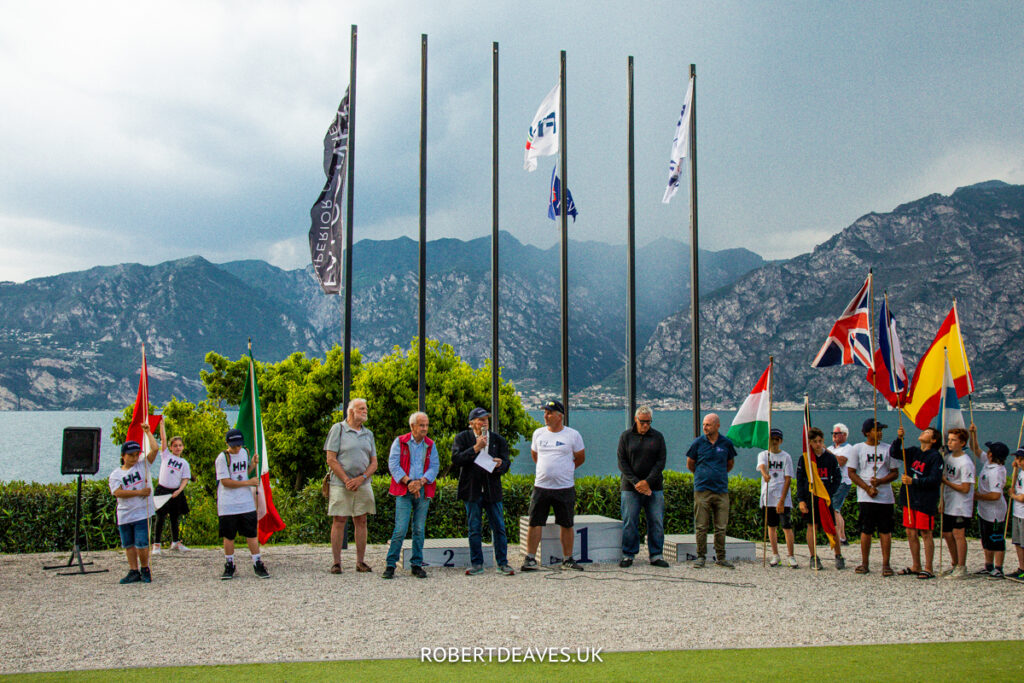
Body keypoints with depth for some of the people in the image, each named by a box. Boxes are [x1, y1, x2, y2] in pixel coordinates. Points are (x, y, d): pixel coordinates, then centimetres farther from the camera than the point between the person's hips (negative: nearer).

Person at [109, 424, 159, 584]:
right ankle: (134, 572, 18)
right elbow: (118, 492, -12)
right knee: (128, 545, 8)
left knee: (141, 545, -7)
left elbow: (155, 449, -7)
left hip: (142, 513, -2)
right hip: (124, 516, 2)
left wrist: (148, 432, -4)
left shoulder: (143, 465, 4)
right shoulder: (115, 475, 4)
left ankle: (145, 569, 10)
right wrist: (139, 492, -17)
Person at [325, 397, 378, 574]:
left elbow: (374, 463, 11)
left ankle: (360, 561, 10)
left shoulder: (368, 434, 14)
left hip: (363, 485, 4)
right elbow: (331, 460, -6)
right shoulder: (338, 429, 1)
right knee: (338, 521, -3)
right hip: (340, 484, -4)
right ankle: (336, 562, 2)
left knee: (361, 521, 4)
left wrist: (361, 479, -6)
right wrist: (347, 480, -10)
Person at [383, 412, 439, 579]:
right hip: (404, 490, -3)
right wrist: (409, 482, -13)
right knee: (400, 528, -9)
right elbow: (393, 464, -5)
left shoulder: (430, 445, 10)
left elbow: (434, 466, 5)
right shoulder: (400, 442, 2)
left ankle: (417, 565, 12)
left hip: (423, 491, 3)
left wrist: (420, 482, -11)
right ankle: (390, 565, -1)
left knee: (419, 529, 5)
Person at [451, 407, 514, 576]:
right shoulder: (462, 438, 3)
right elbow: (456, 459, -11)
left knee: (499, 527, 1)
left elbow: (506, 463, 4)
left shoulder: (498, 439, 9)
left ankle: (502, 563, 10)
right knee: (474, 529, 5)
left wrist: (500, 464, -20)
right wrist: (476, 448, -17)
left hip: (492, 489, 1)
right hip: (472, 490, -1)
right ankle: (476, 564, 13)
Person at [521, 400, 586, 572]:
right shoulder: (538, 433, 7)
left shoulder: (572, 435, -1)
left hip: (565, 487, -2)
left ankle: (568, 559, 16)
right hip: (541, 486, 2)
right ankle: (530, 558, 5)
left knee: (566, 525, 5)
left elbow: (580, 457, 11)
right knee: (535, 523, -1)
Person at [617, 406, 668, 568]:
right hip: (630, 488, -1)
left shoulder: (658, 437, 6)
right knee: (629, 523, -1)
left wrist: (648, 481, -12)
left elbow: (661, 461, 0)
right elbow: (622, 462, -1)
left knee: (657, 522, 2)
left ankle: (655, 555, 10)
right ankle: (628, 555, 8)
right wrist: (635, 482, -12)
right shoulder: (625, 436, 4)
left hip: (654, 488, 1)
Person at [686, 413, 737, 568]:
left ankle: (720, 557, 14)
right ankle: (701, 557, 9)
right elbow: (690, 464, 13)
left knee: (721, 527, 5)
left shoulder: (726, 443, 4)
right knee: (701, 527, 0)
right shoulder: (698, 442, 0)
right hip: (702, 491, -1)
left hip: (721, 490, 1)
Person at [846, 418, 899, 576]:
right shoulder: (857, 449, 4)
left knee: (885, 531, 1)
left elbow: (895, 472, 7)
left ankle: (886, 564, 7)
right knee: (866, 530, 1)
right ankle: (864, 563, 11)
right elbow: (851, 472, 1)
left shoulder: (888, 449, 7)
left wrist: (880, 481, -11)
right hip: (865, 498, -1)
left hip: (885, 496, 1)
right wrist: (867, 488, -10)